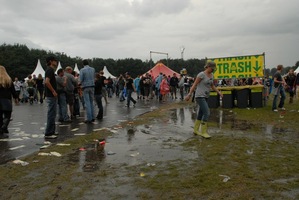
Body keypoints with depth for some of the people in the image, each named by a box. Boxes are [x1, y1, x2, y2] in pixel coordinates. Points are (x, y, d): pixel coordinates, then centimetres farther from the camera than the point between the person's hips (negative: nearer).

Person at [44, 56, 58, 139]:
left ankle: (51, 131, 23)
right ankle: (48, 133, -3)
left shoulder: (50, 70, 16)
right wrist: (53, 91, -22)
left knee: (52, 114, 15)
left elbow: (47, 82, 26)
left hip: (51, 95, 10)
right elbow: (47, 82, -27)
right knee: (51, 114, -7)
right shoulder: (50, 70, -14)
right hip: (51, 95, -10)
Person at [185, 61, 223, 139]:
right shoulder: (202, 74, -13)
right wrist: (189, 94, -17)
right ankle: (203, 132, -5)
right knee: (207, 113, -14)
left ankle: (196, 130, 27)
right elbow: (194, 85, -13)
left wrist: (219, 92, 7)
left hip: (205, 97, 8)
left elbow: (212, 86, 19)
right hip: (200, 96, -8)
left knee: (201, 113, 14)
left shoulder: (212, 75, 10)